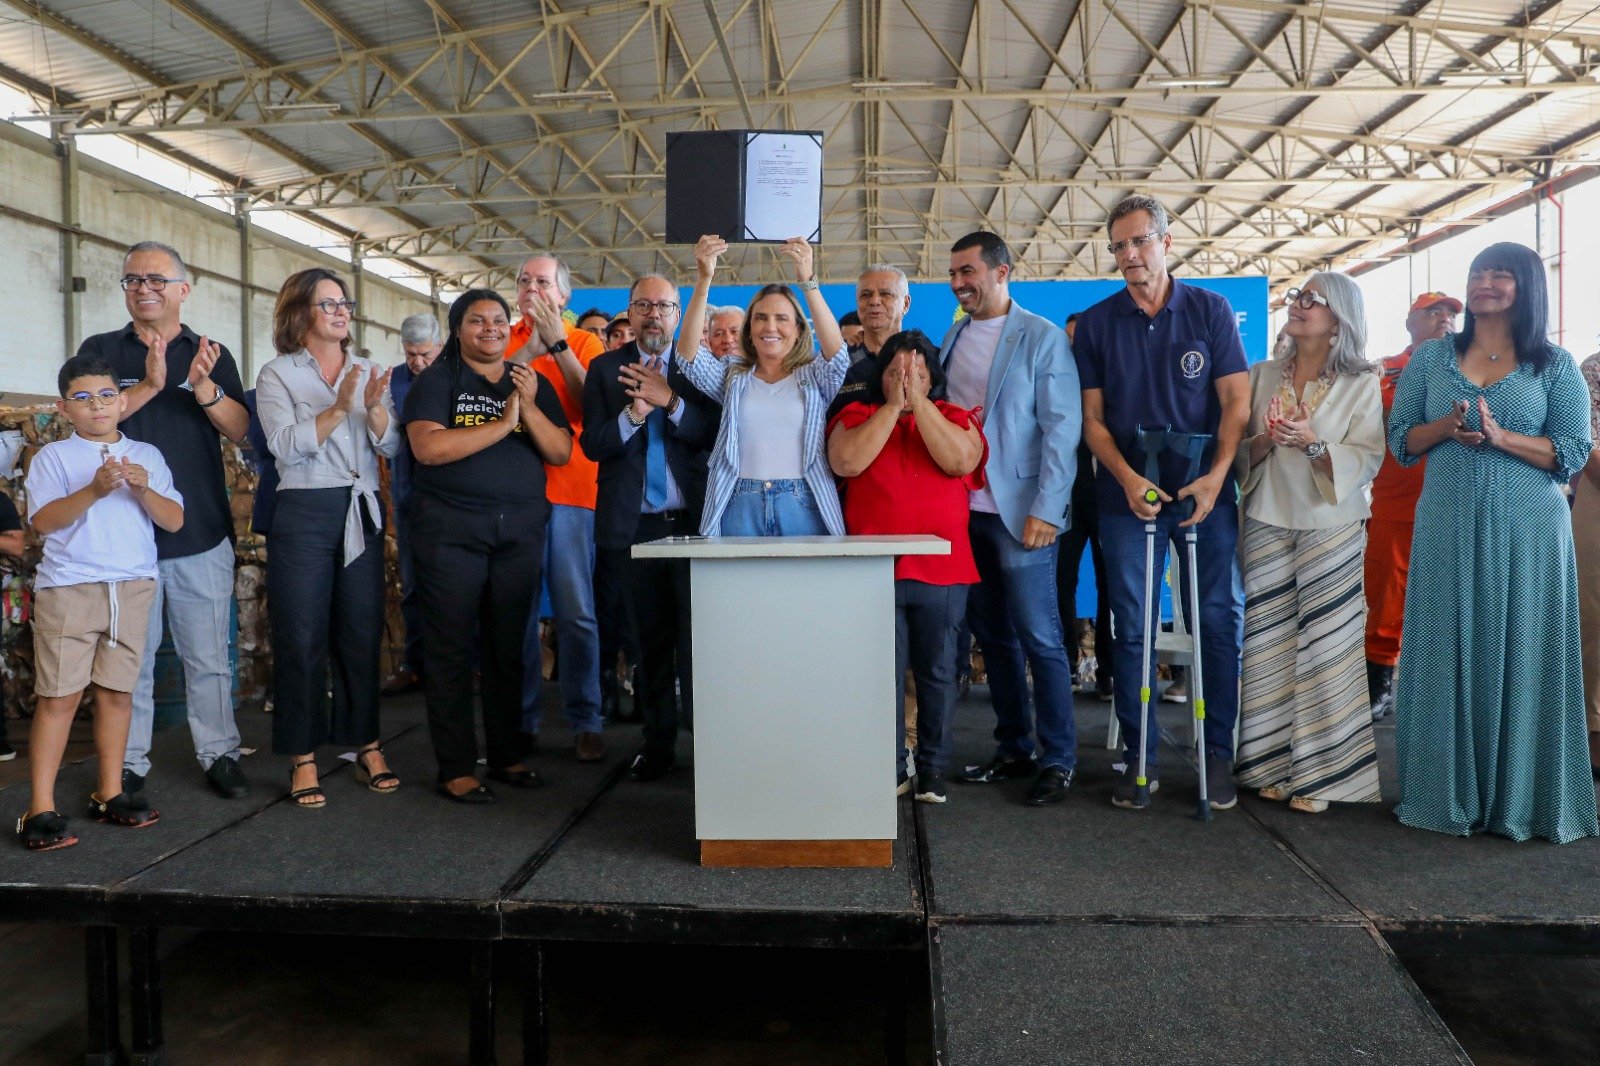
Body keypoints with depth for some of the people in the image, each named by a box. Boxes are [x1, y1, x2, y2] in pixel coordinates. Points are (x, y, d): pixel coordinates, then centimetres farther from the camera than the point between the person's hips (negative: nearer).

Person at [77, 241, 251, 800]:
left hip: (202, 534, 0)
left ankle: (219, 753, 17)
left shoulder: (212, 354, 9)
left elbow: (240, 430, 0)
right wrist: (149, 386, -20)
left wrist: (203, 387, -18)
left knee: (209, 657, 6)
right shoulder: (102, 350, 7)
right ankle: (129, 762, 19)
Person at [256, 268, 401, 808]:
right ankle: (303, 759, 11)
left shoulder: (366, 372, 12)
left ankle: (367, 748, 18)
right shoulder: (278, 374, 2)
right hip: (305, 515, -3)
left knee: (362, 635, 8)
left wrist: (374, 407, -15)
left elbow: (393, 446, 3)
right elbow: (286, 445, -13)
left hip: (362, 514, 4)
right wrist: (338, 408, -22)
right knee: (302, 639, 0)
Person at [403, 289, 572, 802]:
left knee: (508, 647, 10)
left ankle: (506, 754, 21)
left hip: (520, 528, 4)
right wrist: (503, 424, -14)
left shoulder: (533, 384, 13)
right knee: (452, 649, 0)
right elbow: (428, 447, -15)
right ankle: (455, 769, 8)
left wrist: (530, 408, -10)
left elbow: (561, 453, 5)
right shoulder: (436, 381, 2)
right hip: (452, 528, -3)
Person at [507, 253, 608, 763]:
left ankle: (585, 724, 7)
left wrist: (557, 343, -10)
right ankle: (521, 720, 15)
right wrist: (529, 348, -8)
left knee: (576, 613, -2)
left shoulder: (585, 343, 9)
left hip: (570, 490, -2)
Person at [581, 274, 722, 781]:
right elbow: (592, 443, -1)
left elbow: (716, 433, -7)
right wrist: (634, 412, -17)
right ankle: (658, 743, 23)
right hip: (633, 525, 2)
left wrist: (670, 401, -20)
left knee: (698, 637, -3)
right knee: (650, 639, 11)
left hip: (690, 520, -1)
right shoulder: (606, 369, 8)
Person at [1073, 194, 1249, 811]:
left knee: (1221, 620, 2)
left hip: (1206, 492, 0)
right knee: (1132, 629, 4)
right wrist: (1128, 479, -12)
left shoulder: (1210, 310, 3)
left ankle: (1217, 751, 16)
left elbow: (1237, 402, 0)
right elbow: (1093, 419, 3)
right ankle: (1140, 757, 15)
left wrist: (1216, 476, -14)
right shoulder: (1096, 324, 6)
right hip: (1128, 497, 1)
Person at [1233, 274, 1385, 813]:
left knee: (1324, 648, -2)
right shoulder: (1261, 375, 10)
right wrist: (1265, 440, -11)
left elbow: (1368, 460, -7)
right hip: (1267, 524, 3)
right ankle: (1275, 763, 13)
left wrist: (1314, 444, -21)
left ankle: (1318, 773, 8)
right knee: (1269, 646, 3)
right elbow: (1239, 450, 9)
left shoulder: (1362, 384, 1)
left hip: (1331, 528, -2)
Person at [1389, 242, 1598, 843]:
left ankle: (1522, 798, 15)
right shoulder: (1431, 358, 11)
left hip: (1527, 529, -1)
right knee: (1447, 655, 3)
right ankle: (1450, 792, 14)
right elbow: (1400, 442, 8)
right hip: (1447, 525, 1)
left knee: (1521, 656, 2)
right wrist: (1445, 426, -12)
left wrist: (1501, 437, -16)